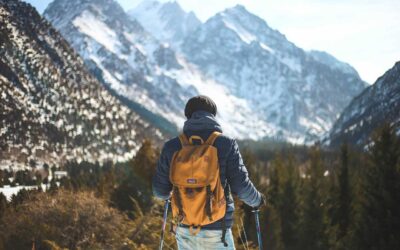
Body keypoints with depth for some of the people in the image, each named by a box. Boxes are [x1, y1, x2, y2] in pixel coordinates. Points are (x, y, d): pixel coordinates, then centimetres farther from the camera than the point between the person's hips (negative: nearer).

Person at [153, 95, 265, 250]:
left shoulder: (172, 146, -1)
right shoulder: (226, 144, -8)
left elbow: (160, 190, 4)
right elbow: (241, 186, -8)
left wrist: (165, 194, 28)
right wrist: (257, 200, 13)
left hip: (185, 230, 3)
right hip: (216, 231, -3)